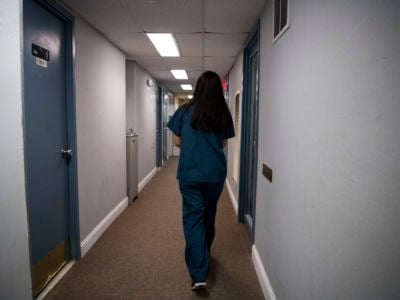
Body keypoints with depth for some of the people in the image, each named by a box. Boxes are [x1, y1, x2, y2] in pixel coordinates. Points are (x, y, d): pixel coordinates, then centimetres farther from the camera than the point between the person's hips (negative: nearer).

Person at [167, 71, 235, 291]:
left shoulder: (184, 111, -1)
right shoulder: (224, 114, 1)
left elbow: (177, 142, 4)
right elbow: (223, 144, 8)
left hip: (189, 173, -2)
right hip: (215, 173, 2)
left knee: (193, 217, 3)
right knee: (209, 214, 21)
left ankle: (199, 274, -2)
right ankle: (204, 253, 43)